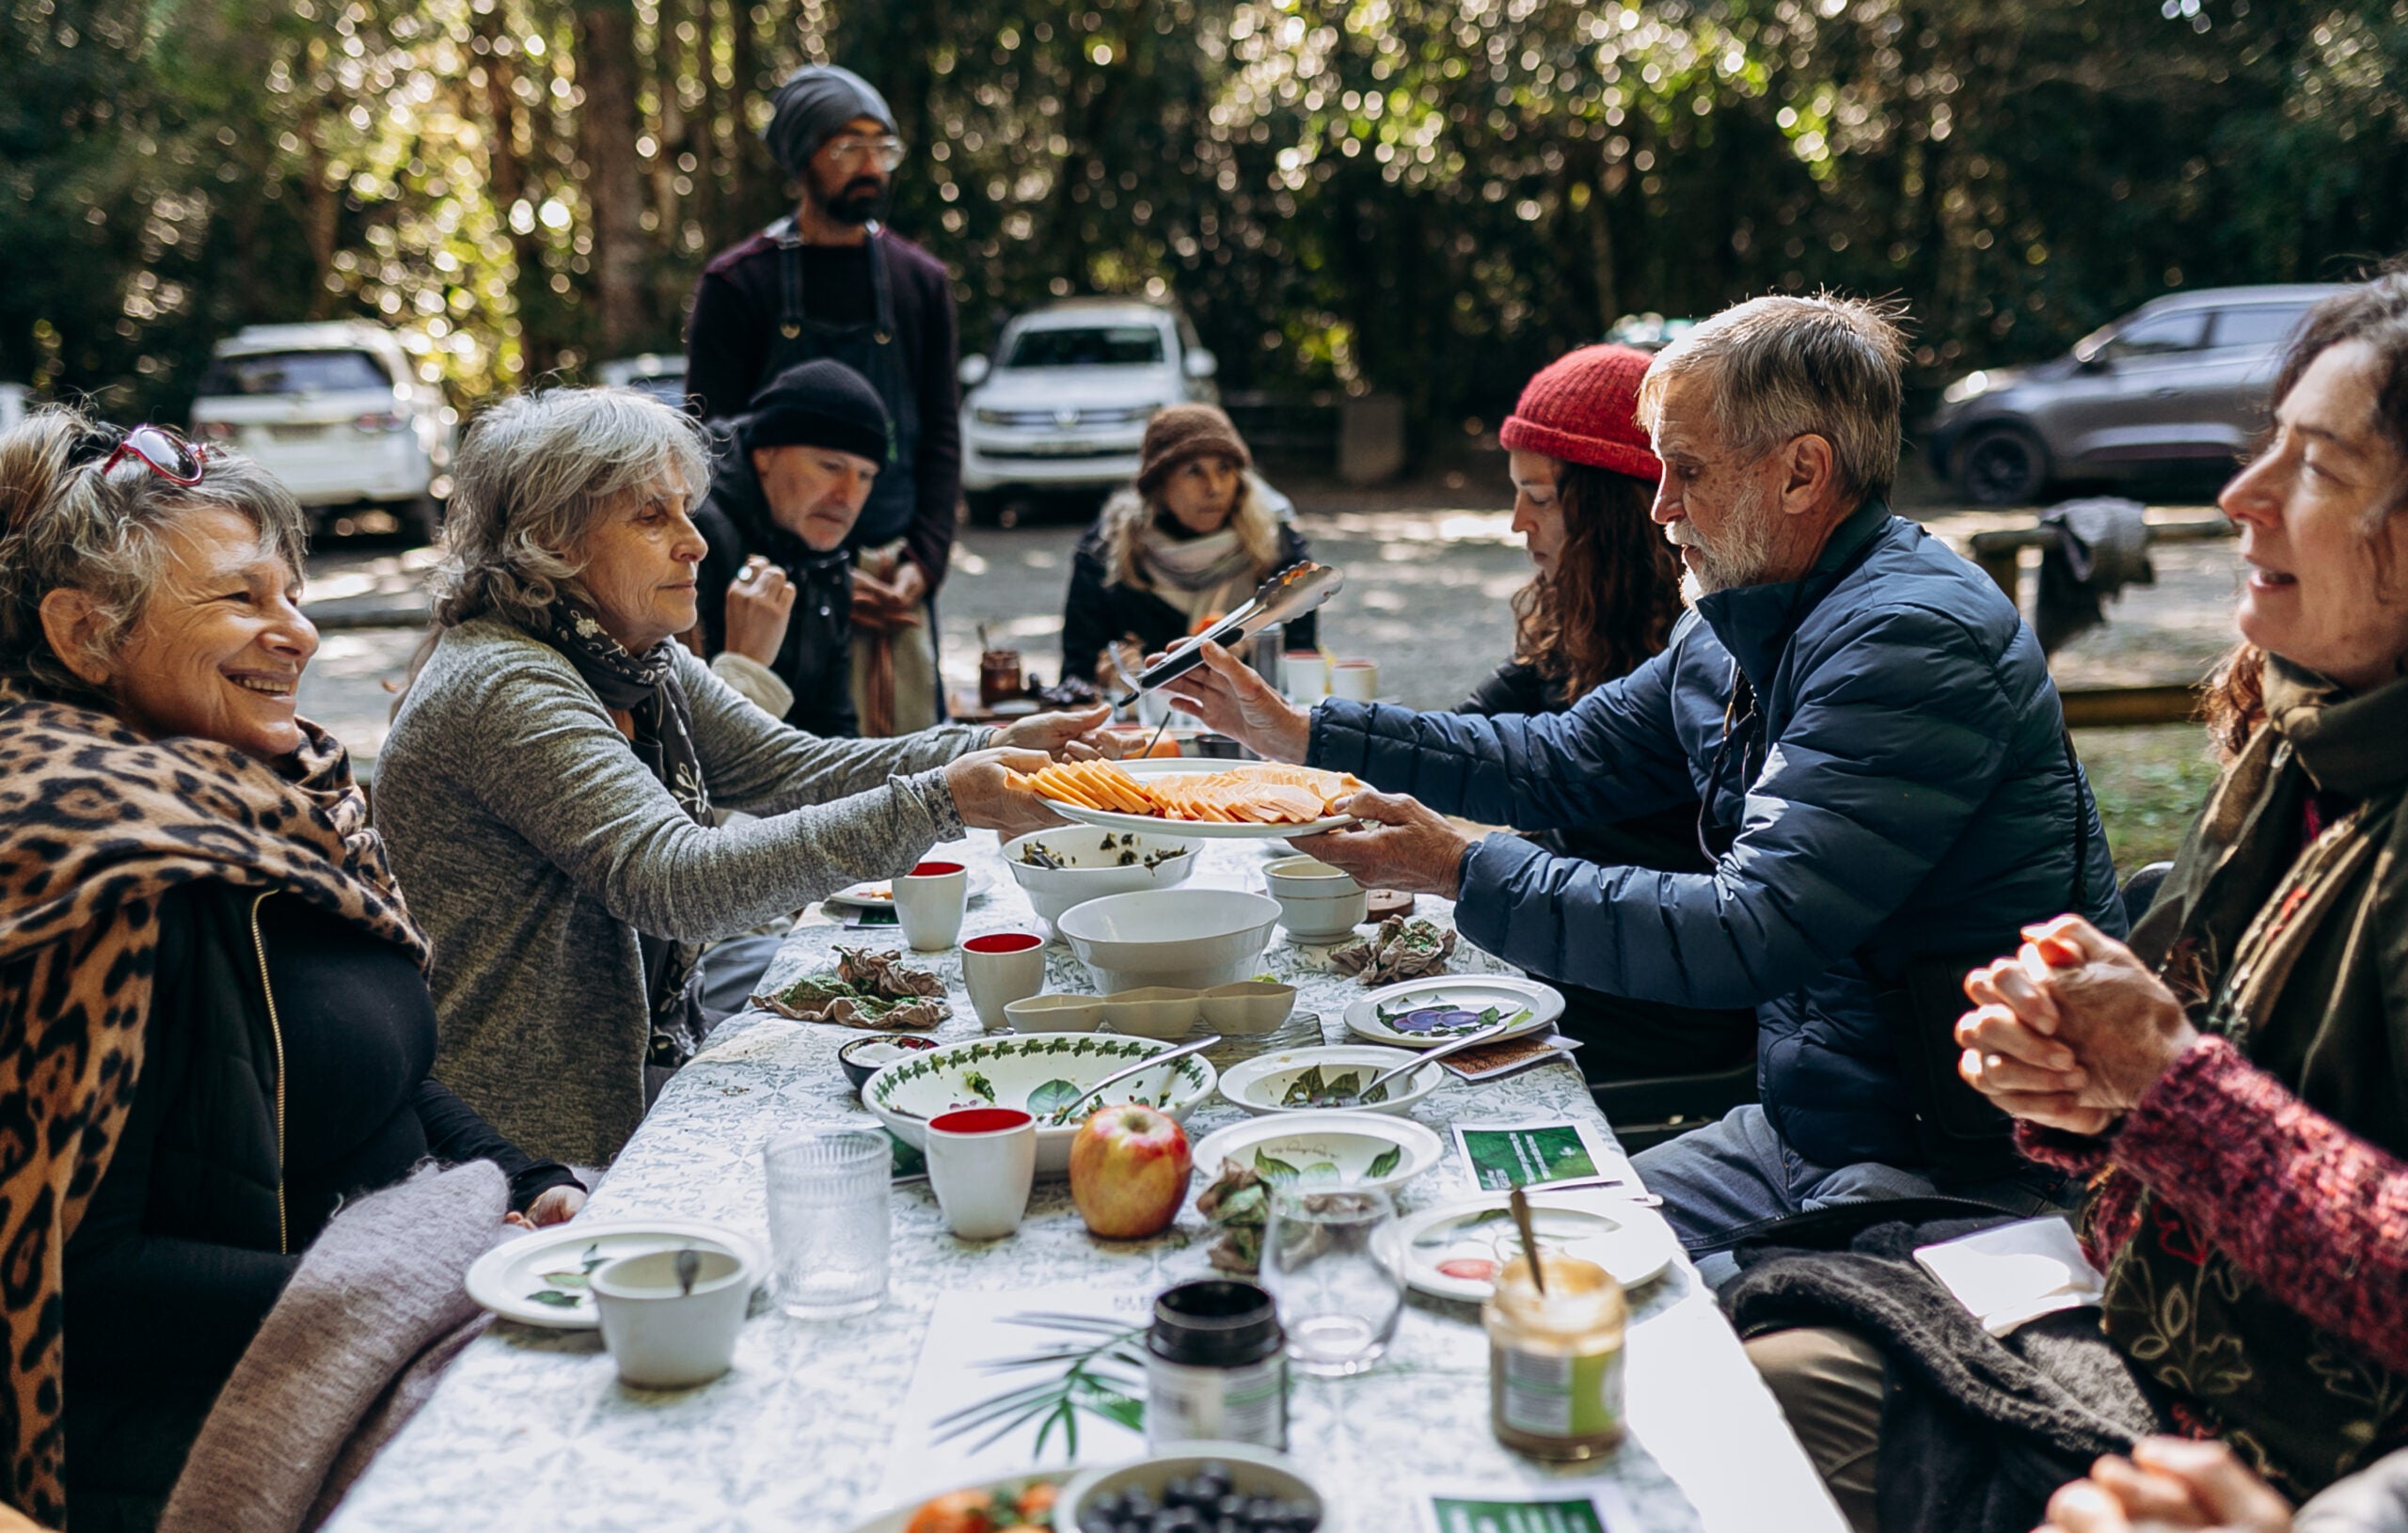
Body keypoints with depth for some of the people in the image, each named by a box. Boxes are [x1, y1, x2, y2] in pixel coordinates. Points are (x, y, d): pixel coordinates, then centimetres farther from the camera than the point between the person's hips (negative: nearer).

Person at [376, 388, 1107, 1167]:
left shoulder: (643, 664, 7)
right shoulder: (504, 692, -22)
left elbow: (796, 768, 3)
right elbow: (674, 881, -32)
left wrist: (995, 750, -12)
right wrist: (936, 805, -36)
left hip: (640, 1086, 8)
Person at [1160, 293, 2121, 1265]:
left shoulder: (1911, 639, -22)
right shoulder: (1736, 628, 9)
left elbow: (1747, 938, -28)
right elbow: (1565, 763, 19)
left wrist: (1464, 873, -23)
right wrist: (1299, 732, 15)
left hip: (1960, 1172, -9)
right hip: (1798, 1129, 9)